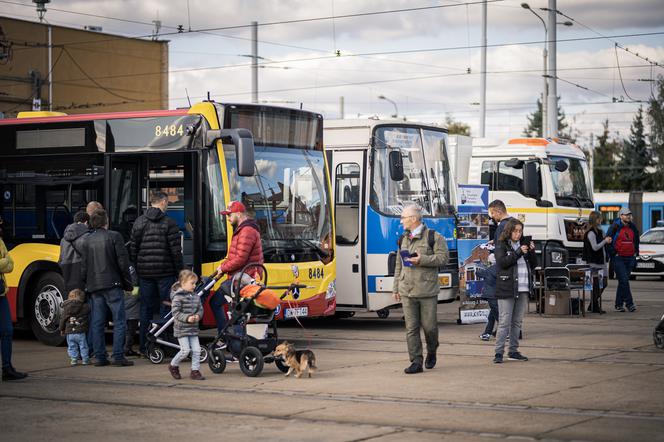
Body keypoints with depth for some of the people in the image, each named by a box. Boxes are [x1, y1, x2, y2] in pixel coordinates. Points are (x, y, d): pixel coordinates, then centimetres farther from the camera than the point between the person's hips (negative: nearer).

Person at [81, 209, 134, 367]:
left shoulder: (87, 240, 10)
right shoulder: (114, 236, -3)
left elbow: (83, 266, 10)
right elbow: (123, 262, -6)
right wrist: (128, 282, 3)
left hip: (94, 287, 5)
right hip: (112, 284, -5)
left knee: (97, 323, 7)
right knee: (119, 321, -2)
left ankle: (100, 357, 7)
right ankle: (118, 357, -7)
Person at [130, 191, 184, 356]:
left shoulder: (139, 222, 7)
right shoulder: (169, 223, -7)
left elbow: (132, 250, 7)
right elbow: (176, 251, -10)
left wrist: (137, 270, 14)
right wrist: (180, 272, -2)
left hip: (144, 273, 4)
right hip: (165, 272, -4)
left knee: (146, 309, 10)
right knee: (166, 308, 2)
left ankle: (144, 346, 11)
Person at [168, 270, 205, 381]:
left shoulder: (195, 296, 8)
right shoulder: (178, 297, -12)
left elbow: (200, 309, 14)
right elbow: (175, 312, -16)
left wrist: (198, 316, -8)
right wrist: (187, 318, -24)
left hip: (193, 328, 6)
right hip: (182, 329, -6)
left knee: (196, 350, 0)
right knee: (185, 350, -7)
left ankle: (195, 370, 9)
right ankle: (173, 365, 17)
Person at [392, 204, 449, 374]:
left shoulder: (434, 237, -3)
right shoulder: (403, 239, 16)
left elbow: (443, 257, -9)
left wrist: (422, 260, -17)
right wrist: (396, 288, 16)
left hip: (427, 290, -5)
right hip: (407, 291, 5)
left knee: (429, 326, 1)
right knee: (411, 328, -1)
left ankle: (431, 353, 28)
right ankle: (416, 362, 2)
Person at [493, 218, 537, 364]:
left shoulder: (523, 244, 16)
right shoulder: (501, 245, 1)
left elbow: (534, 265, 15)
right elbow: (502, 262, -14)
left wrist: (531, 252, -3)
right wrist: (519, 252, -18)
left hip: (523, 290, 6)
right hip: (507, 290, -6)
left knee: (517, 322, 9)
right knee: (504, 322, -8)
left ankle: (513, 351, 16)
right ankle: (499, 353, -7)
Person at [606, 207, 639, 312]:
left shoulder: (632, 227, 12)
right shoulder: (615, 227, -6)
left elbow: (636, 240, 26)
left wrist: (635, 252, 15)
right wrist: (613, 253, -9)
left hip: (630, 259, 6)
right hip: (618, 259, -6)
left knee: (623, 282, 9)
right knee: (624, 280, -13)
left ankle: (619, 304, 14)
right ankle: (629, 303, -12)